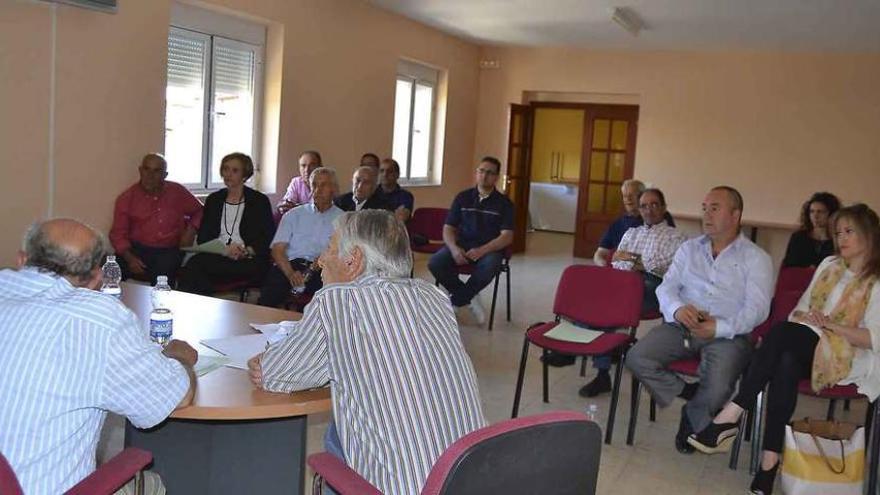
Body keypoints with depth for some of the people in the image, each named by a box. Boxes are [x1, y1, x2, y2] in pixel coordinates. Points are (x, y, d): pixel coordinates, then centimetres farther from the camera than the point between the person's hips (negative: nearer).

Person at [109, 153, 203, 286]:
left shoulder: (177, 192, 10)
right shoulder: (126, 198, 7)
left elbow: (199, 211, 24)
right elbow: (118, 234, 4)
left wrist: (191, 230, 3)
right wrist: (130, 258, -13)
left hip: (170, 251, 0)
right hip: (138, 250, 0)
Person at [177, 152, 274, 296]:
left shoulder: (259, 201, 8)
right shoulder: (213, 200, 19)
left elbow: (268, 239, 2)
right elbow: (203, 237, 11)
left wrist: (246, 251, -15)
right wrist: (224, 250, -9)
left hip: (248, 262, -4)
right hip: (216, 256, 4)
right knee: (195, 262, -31)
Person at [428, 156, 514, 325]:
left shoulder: (504, 203, 4)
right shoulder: (463, 197, 11)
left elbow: (507, 236, -6)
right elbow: (448, 228, 8)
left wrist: (481, 251, -21)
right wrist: (453, 248, -15)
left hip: (490, 248, -2)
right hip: (461, 245, 2)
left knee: (488, 267, -37)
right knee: (435, 262, -26)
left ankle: (456, 301, -14)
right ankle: (469, 300, -11)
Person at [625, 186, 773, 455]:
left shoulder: (756, 258, 5)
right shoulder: (689, 248, 17)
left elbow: (757, 308, -6)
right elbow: (666, 287, 9)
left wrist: (720, 327, -23)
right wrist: (677, 309, -16)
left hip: (729, 334, -3)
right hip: (681, 326, 3)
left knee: (717, 387, -30)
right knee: (636, 358, -22)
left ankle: (692, 418, 6)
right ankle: (689, 393, 0)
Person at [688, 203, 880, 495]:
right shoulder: (829, 265, 21)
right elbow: (801, 309, 20)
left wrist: (831, 325, -17)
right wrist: (804, 320, -3)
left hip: (850, 358, -4)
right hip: (808, 349, 4)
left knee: (782, 332, -34)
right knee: (786, 363, -35)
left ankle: (731, 415, -38)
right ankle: (770, 462, -42)